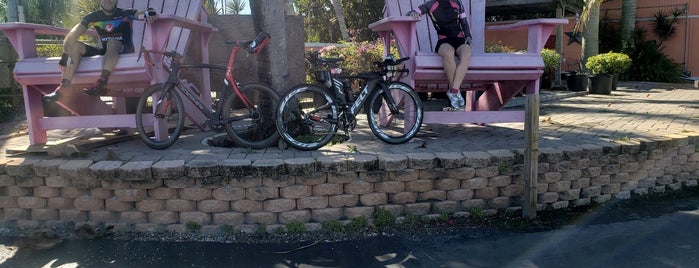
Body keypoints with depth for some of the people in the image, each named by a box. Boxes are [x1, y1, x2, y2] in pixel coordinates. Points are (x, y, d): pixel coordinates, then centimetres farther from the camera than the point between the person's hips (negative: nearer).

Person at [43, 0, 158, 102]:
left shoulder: (126, 14, -4)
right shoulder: (93, 17, 2)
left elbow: (142, 14, -23)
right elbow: (72, 35, -5)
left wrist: (149, 13, -49)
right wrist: (65, 55, -19)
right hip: (105, 51, 4)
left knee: (112, 42, -35)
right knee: (75, 45, -15)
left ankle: (101, 83, -50)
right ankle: (65, 86, -29)